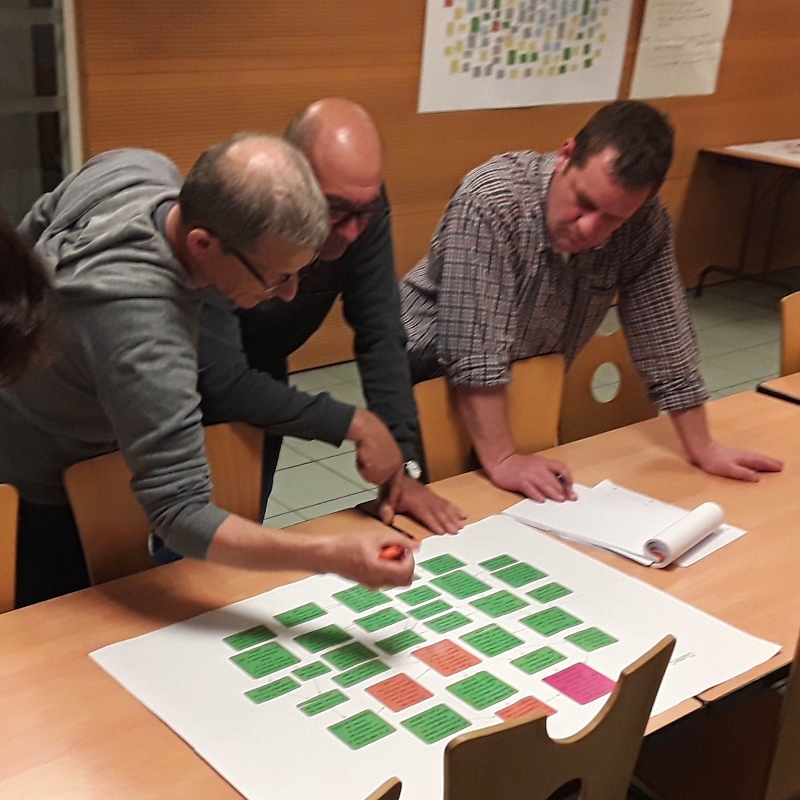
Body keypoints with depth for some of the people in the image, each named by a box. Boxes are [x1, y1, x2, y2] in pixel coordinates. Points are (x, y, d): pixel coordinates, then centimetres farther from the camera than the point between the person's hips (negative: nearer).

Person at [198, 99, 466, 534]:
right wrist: (350, 423, -33)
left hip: (261, 378, 4)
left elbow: (380, 334, -17)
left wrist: (403, 465, -23)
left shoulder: (362, 207, -21)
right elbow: (220, 384, -36)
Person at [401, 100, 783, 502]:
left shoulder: (645, 223, -17)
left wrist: (702, 449, -7)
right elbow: (471, 352, -32)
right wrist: (502, 461, -32)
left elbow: (664, 334, -9)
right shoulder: (491, 200, -31)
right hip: (436, 373, -4)